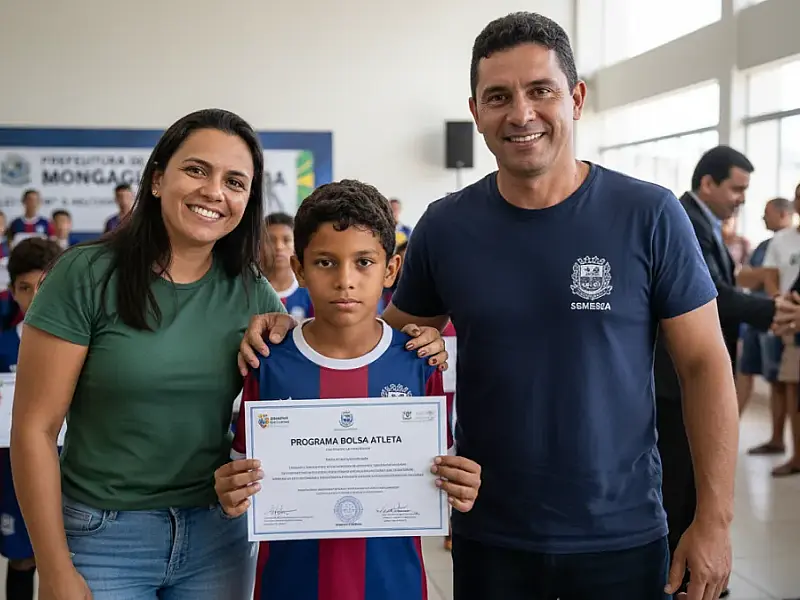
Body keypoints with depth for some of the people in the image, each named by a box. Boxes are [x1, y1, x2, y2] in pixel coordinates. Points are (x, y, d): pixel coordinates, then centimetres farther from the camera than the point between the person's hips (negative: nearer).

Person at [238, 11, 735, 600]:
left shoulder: (649, 216, -9)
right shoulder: (446, 226, -4)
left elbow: (705, 365, -5)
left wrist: (714, 518, -8)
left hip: (622, 534, -1)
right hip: (488, 535, 2)